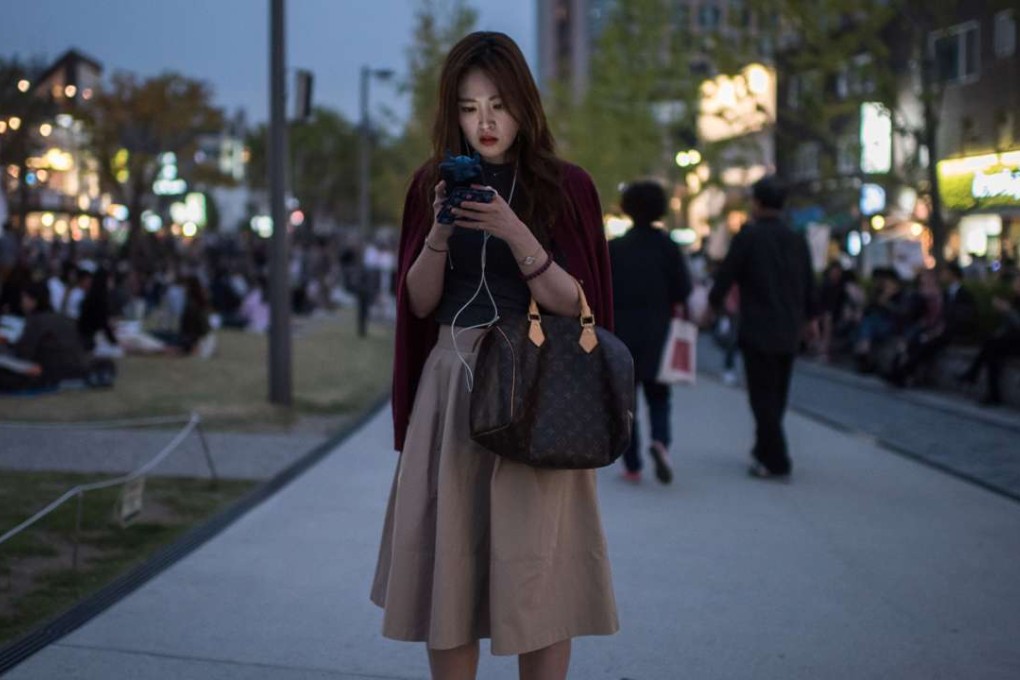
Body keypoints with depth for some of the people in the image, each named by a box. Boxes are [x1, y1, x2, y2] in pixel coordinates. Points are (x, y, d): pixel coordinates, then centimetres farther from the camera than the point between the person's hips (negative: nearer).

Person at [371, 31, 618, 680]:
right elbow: (419, 302, 5)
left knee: (536, 573, -3)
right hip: (450, 384, 3)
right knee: (447, 565, 3)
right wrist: (440, 229, -11)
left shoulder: (566, 186, 1)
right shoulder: (433, 185, 10)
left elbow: (573, 304, -5)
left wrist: (515, 233, -18)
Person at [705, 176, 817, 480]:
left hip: (758, 330, -6)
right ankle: (765, 450, 28)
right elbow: (809, 285, 16)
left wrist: (713, 304, 11)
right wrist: (809, 318, 31)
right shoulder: (797, 240, 7)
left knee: (763, 396, -2)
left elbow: (726, 274, -8)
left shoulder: (749, 235, -11)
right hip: (789, 332, 6)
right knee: (777, 395, 16)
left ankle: (776, 462, -4)